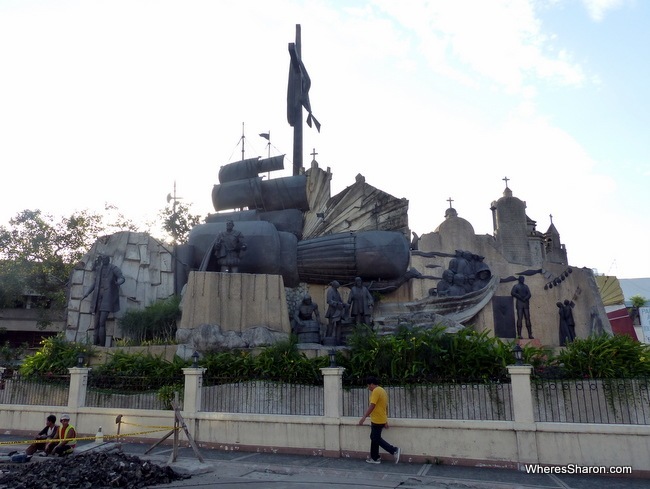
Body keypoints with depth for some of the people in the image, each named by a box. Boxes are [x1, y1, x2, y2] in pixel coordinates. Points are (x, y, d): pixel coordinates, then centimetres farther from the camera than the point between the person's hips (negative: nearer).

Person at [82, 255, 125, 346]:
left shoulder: (113, 269, -1)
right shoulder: (99, 269, 16)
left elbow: (122, 278, -11)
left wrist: (118, 282, -35)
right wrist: (87, 293, 19)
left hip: (108, 298, -6)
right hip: (98, 298, 6)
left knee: (102, 323, -16)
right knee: (96, 324, 3)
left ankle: (102, 346, -15)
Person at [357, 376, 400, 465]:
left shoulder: (376, 391, -17)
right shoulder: (382, 391, 13)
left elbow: (372, 406, -25)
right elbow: (386, 407, 17)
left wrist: (364, 417, -26)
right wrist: (385, 421, 21)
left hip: (377, 420, -10)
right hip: (381, 420, 10)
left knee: (376, 439, -1)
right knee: (374, 438, 16)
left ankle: (394, 450, -3)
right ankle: (374, 458, 21)